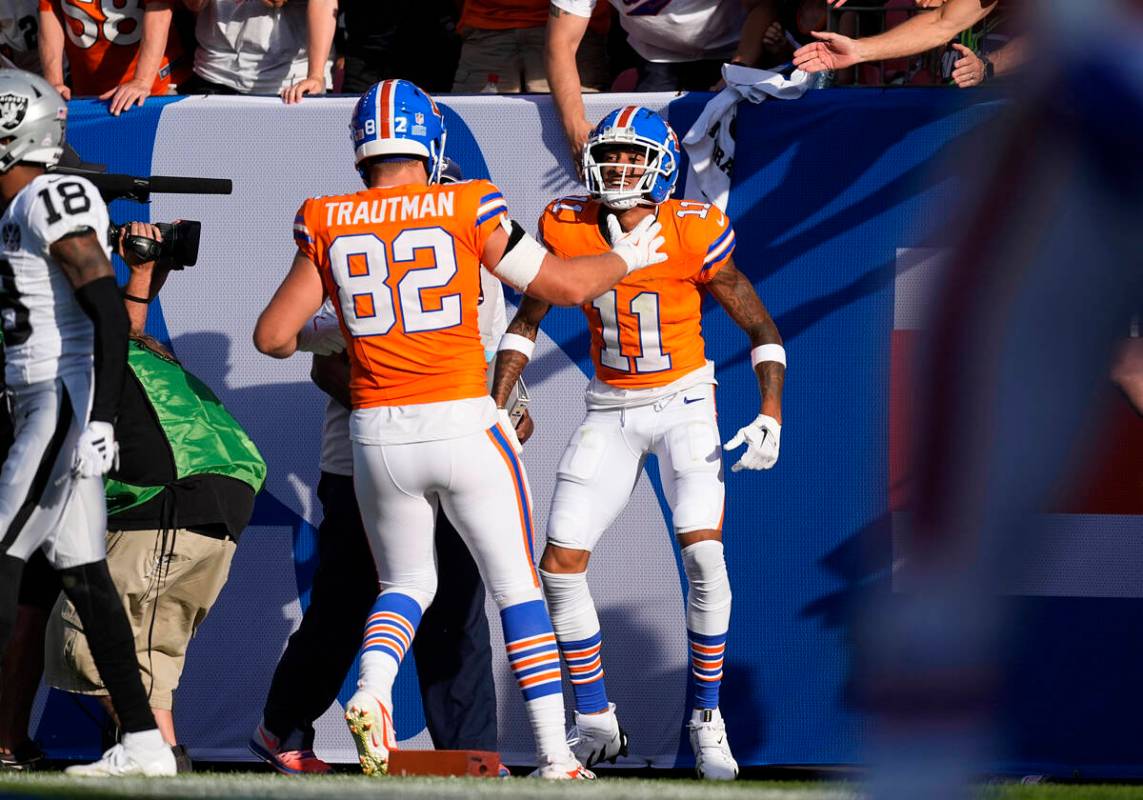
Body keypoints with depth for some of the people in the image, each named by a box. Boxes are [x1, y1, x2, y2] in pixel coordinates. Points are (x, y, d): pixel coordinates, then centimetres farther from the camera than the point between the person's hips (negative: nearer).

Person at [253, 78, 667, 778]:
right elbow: (567, 285, 1)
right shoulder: (466, 211, -4)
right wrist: (628, 256, 21)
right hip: (462, 425, -2)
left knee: (406, 583, 20)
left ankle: (372, 690, -9)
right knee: (516, 588, 11)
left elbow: (273, 336, 4)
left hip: (380, 435, 2)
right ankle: (555, 753, 6)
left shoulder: (328, 226, 2)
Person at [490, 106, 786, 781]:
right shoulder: (568, 230, -8)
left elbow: (762, 330, -7)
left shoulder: (693, 234, -16)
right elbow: (526, 323, 7)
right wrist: (496, 411, -1)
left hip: (683, 402, -3)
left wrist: (771, 416, -18)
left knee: (704, 552, -22)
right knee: (561, 566, -5)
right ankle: (597, 726, 10)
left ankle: (708, 721, -6)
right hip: (610, 410, 3)